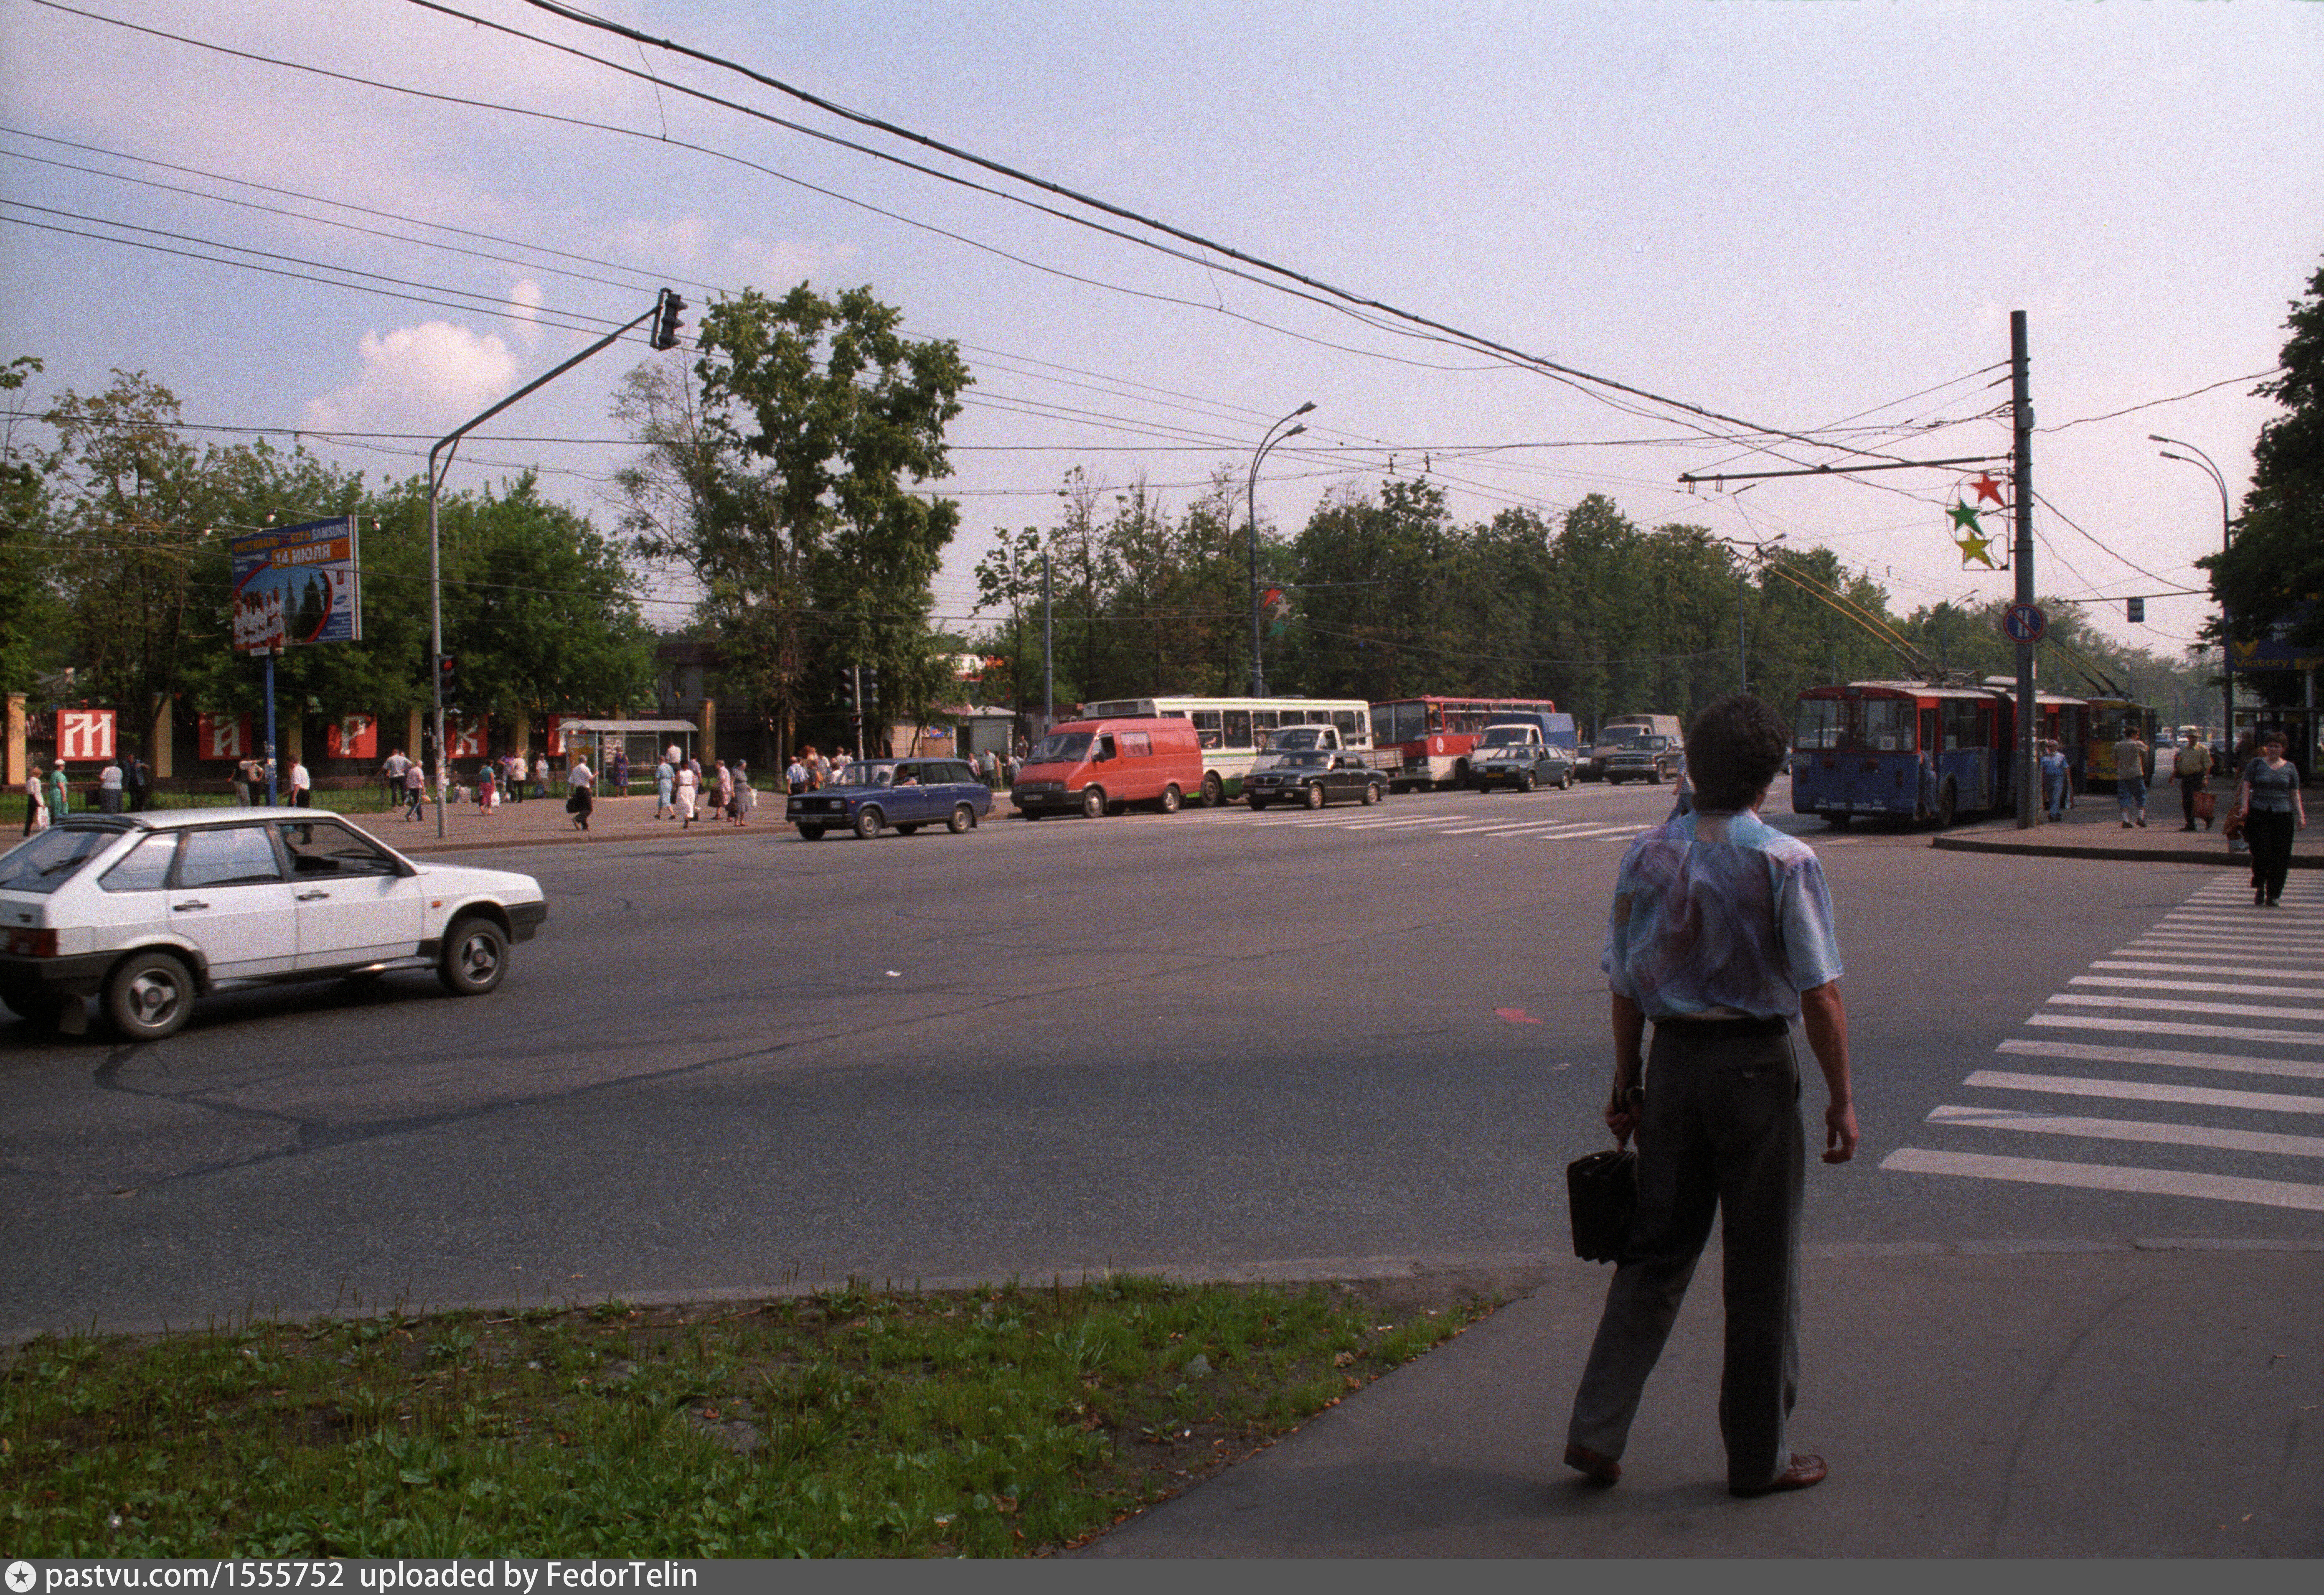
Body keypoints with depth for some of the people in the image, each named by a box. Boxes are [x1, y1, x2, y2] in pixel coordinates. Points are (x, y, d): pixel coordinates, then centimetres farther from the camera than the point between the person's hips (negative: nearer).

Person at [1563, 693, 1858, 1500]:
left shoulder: (1647, 855, 2)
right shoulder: (1785, 861, -10)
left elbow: (1624, 985, 6)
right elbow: (1820, 993, -11)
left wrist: (1626, 1082, 15)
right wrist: (1841, 1099, -3)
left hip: (1673, 1057, 4)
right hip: (1756, 1062, -4)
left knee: (1656, 1250, 13)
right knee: (1761, 1267, 8)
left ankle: (1597, 1429, 9)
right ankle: (1759, 1455, 19)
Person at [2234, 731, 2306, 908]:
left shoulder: (2290, 767, 12)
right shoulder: (2256, 764, 7)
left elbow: (2295, 794, 11)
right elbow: (2246, 786, 0)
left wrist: (2300, 815, 3)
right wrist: (2244, 805, -16)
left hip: (2283, 814, 2)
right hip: (2259, 813, -2)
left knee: (2280, 857, -2)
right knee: (2261, 852, -10)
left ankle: (2274, 896, 6)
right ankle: (2259, 889, 12)